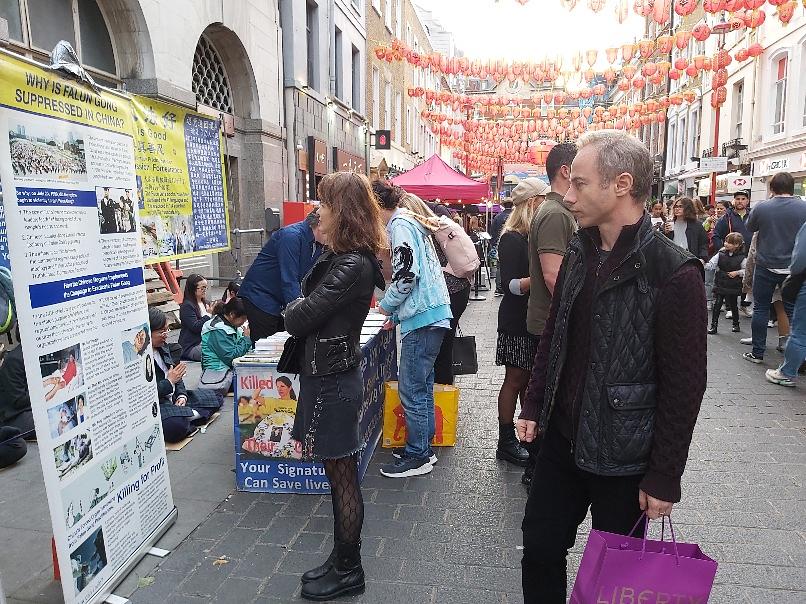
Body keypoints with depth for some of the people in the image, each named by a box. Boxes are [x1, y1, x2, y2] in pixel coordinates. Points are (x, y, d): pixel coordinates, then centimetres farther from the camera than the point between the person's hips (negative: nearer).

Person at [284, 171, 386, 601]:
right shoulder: (338, 257, 10)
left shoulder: (351, 266, -21)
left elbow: (299, 319, -20)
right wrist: (302, 309, -8)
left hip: (333, 382, -9)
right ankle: (341, 560, 36)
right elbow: (304, 312, 11)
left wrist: (295, 307, -1)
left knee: (342, 478, 6)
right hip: (326, 375, 9)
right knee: (340, 476, 19)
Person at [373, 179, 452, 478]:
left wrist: (387, 305, -5)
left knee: (411, 389, -1)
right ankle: (424, 447, 28)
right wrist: (398, 315, 20)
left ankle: (417, 456, 10)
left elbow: (407, 274, -21)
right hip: (432, 314, 10)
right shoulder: (410, 222, 20)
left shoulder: (400, 225, -10)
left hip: (422, 318, -10)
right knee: (422, 385, 17)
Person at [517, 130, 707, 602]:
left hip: (623, 457, -5)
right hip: (562, 439, 6)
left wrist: (665, 476, -12)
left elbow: (685, 386, -16)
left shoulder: (675, 274, -18)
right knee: (540, 551, 16)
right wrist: (534, 407, 10)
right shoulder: (579, 253, 2)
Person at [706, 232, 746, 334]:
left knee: (733, 306, 13)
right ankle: (713, 325, 0)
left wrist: (737, 272, -14)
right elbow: (711, 265, -10)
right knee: (716, 305, -6)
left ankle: (736, 324, 33)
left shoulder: (742, 258, -5)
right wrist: (704, 265, -28)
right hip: (719, 285, 1)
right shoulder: (720, 254, -1)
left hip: (733, 287, -1)